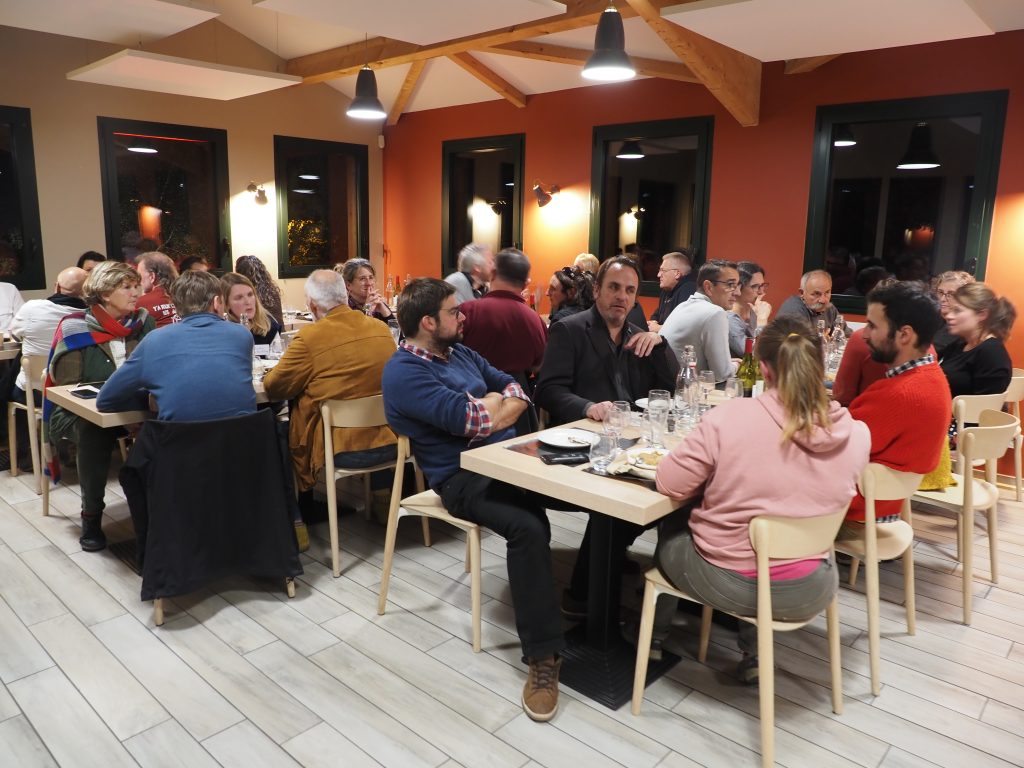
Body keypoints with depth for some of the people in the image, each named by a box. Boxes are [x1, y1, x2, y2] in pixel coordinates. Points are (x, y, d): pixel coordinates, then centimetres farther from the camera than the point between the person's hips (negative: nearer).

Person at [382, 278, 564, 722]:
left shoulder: (458, 351, 16)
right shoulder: (404, 373, -11)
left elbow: (518, 393, 15)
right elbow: (468, 419, -23)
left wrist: (483, 415, -6)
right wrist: (494, 400, -1)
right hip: (461, 477, -8)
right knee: (528, 527, -35)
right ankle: (543, 656, -24)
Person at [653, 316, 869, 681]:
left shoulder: (730, 417, -22)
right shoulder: (855, 433, -9)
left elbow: (670, 484, -14)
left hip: (728, 584, -3)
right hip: (809, 594, 4)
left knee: (673, 523, 28)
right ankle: (753, 654, 34)